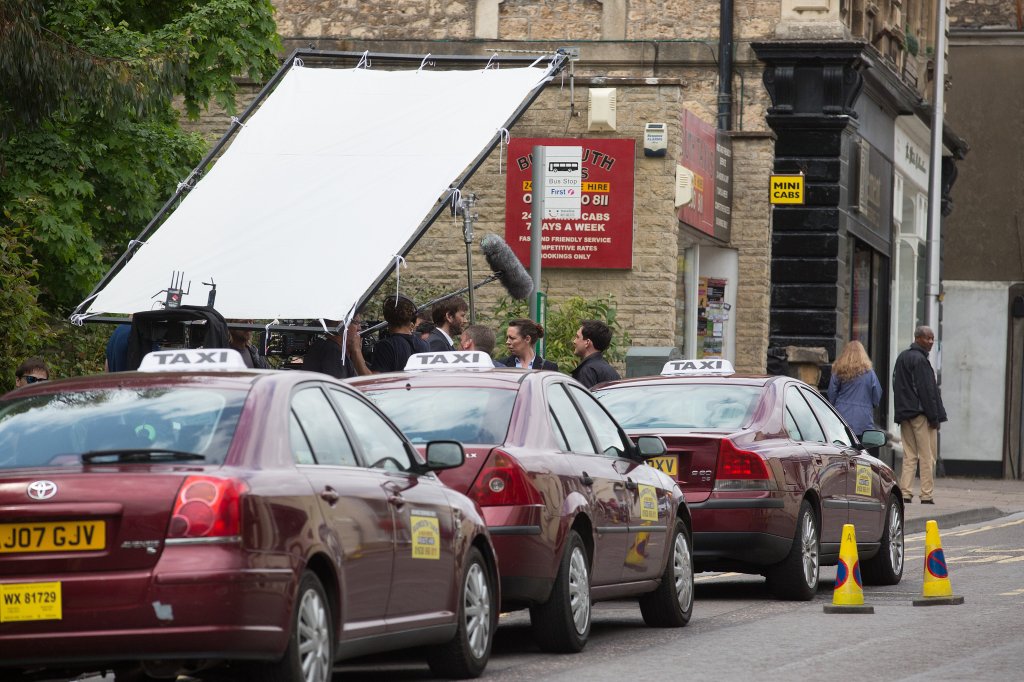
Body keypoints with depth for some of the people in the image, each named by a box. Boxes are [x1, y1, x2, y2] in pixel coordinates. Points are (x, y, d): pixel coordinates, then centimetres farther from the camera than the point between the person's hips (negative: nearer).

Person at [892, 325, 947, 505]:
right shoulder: (919, 360, -13)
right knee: (927, 457, -3)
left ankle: (905, 493, 3)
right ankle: (927, 495, -4)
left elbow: (896, 386, 18)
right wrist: (934, 417, -13)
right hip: (921, 413, -8)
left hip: (904, 414, 8)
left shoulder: (902, 358, 15)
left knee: (909, 456, 9)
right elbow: (926, 390, -16)